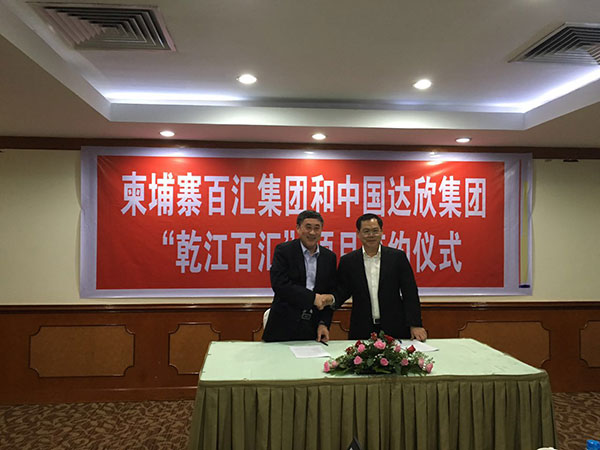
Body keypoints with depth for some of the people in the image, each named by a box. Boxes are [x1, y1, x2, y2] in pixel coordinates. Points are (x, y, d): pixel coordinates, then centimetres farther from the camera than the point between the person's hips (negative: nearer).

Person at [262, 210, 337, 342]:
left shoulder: (330, 257, 7)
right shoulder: (283, 250, -5)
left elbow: (330, 294, 9)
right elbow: (279, 284, -17)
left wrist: (324, 323, -1)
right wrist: (313, 298, -18)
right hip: (284, 327, -3)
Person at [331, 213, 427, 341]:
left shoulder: (398, 257, 0)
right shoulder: (348, 261, 3)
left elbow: (410, 293, -1)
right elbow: (343, 291, 5)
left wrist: (415, 325, -7)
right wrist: (331, 300, -17)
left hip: (395, 330, 0)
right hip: (361, 331, 1)